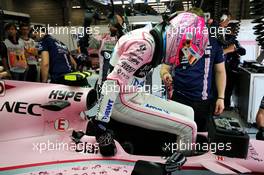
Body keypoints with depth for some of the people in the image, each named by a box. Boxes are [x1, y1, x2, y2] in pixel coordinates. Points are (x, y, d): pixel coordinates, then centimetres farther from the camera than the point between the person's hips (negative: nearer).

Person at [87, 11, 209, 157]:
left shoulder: (151, 37, 7)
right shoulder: (144, 45, -22)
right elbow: (113, 82, -26)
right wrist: (100, 124, -24)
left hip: (133, 95, 10)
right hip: (122, 101, -10)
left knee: (188, 113, 9)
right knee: (187, 128, -12)